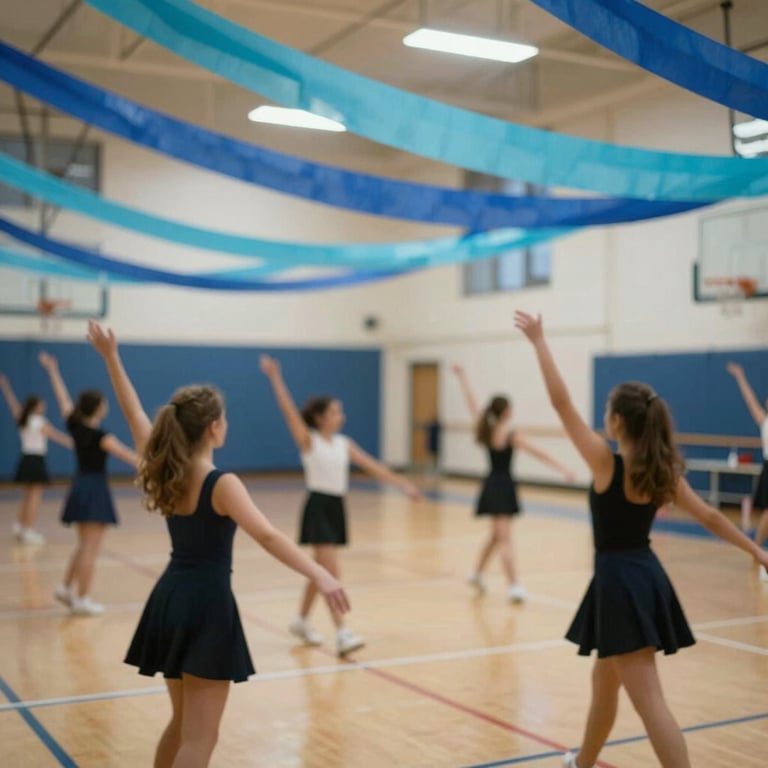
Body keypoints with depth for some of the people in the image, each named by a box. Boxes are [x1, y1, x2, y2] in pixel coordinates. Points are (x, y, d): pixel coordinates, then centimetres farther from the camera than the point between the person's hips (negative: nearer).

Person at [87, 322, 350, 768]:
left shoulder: (164, 472, 1)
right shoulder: (221, 484, -18)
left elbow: (134, 413, 14)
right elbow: (267, 536, -31)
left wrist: (112, 358, 21)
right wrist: (320, 576, -41)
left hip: (170, 601, 8)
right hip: (207, 605, -8)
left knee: (182, 724, 24)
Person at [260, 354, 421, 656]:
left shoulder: (344, 443, 9)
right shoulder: (308, 440, -7)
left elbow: (372, 466, 9)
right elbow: (288, 409, -18)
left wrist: (402, 483, 3)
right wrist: (275, 377, -25)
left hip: (337, 507, 7)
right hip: (318, 507, -7)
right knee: (331, 572, -12)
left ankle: (302, 621, 33)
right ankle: (342, 634, -13)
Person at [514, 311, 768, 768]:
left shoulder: (606, 462, -16)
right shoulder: (664, 471, 3)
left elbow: (561, 402, -16)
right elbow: (711, 517, 8)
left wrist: (539, 341, -11)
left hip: (620, 581, -8)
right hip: (647, 576, 8)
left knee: (649, 700, -8)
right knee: (605, 679, 26)